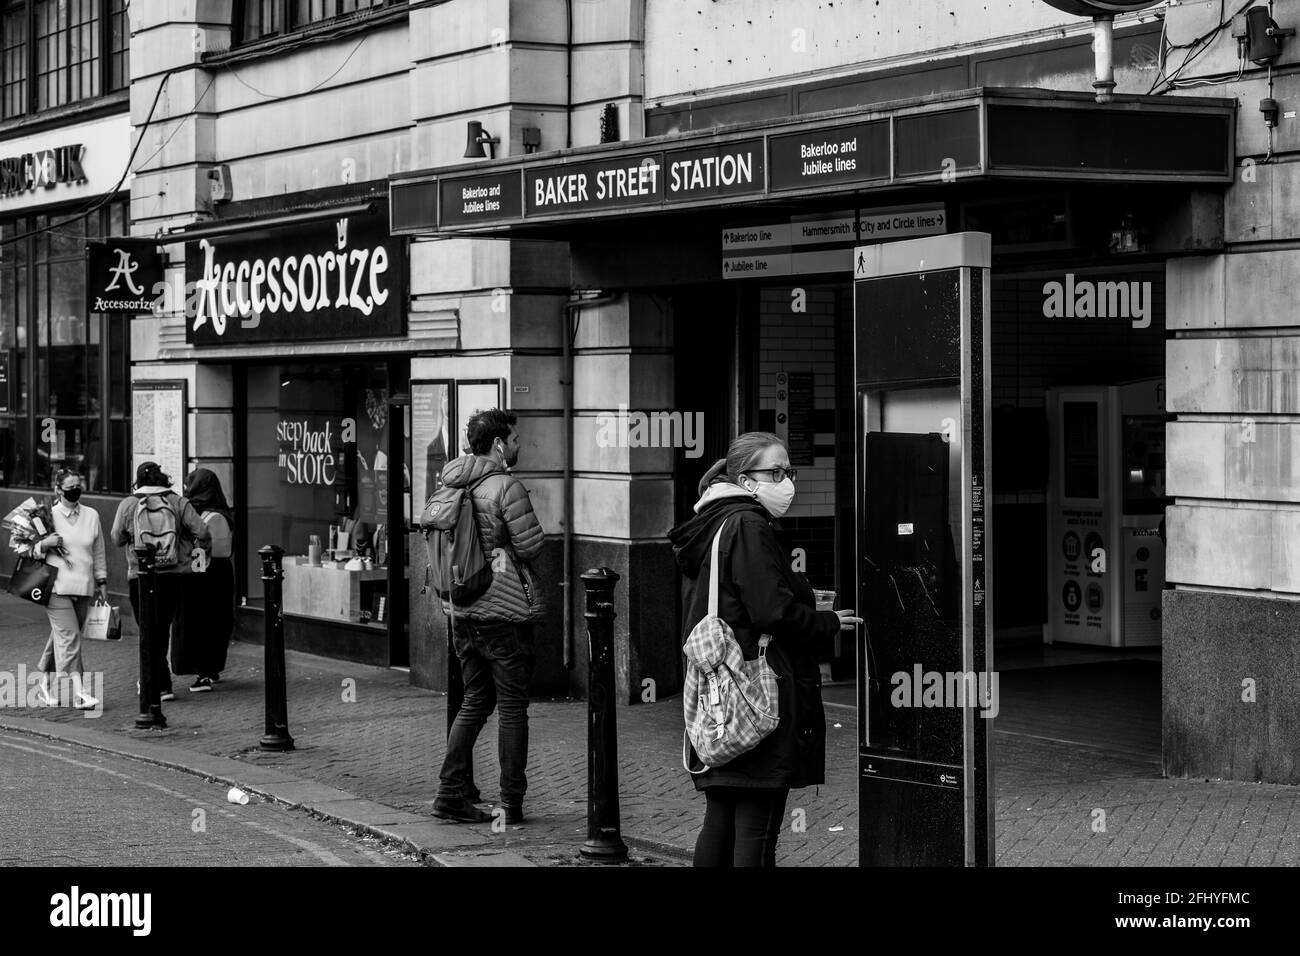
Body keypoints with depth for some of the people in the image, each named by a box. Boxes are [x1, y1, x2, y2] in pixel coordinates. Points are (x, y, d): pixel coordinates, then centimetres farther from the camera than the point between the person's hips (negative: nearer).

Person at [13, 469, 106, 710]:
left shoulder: (91, 516, 9)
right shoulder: (48, 515, -2)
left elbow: (99, 552, 17)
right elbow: (20, 548, 2)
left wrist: (102, 582, 15)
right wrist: (44, 545, -15)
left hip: (83, 587, 4)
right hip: (58, 587, -4)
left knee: (60, 637, 11)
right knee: (69, 637, -13)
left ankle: (45, 686, 25)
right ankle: (78, 692, -18)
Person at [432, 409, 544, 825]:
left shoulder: (452, 486, 7)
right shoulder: (506, 486, -15)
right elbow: (531, 547, -16)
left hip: (462, 612, 7)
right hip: (502, 611, -7)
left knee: (474, 701, 16)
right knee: (512, 707, 3)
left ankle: (451, 792, 11)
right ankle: (511, 803, 7)